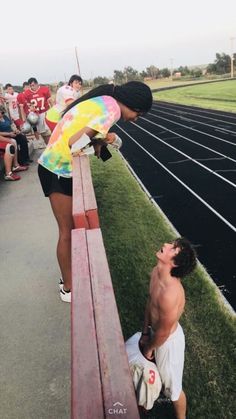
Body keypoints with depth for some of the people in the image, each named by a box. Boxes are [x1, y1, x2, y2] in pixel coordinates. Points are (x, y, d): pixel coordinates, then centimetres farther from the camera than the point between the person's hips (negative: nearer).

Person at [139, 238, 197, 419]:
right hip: (157, 330, 7)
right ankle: (160, 383, 66)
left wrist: (148, 348, -7)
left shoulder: (170, 294, -42)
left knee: (172, 386, 21)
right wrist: (145, 333, 7)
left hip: (168, 340, -6)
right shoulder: (157, 271, -17)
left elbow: (163, 333, -26)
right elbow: (150, 302, 1)